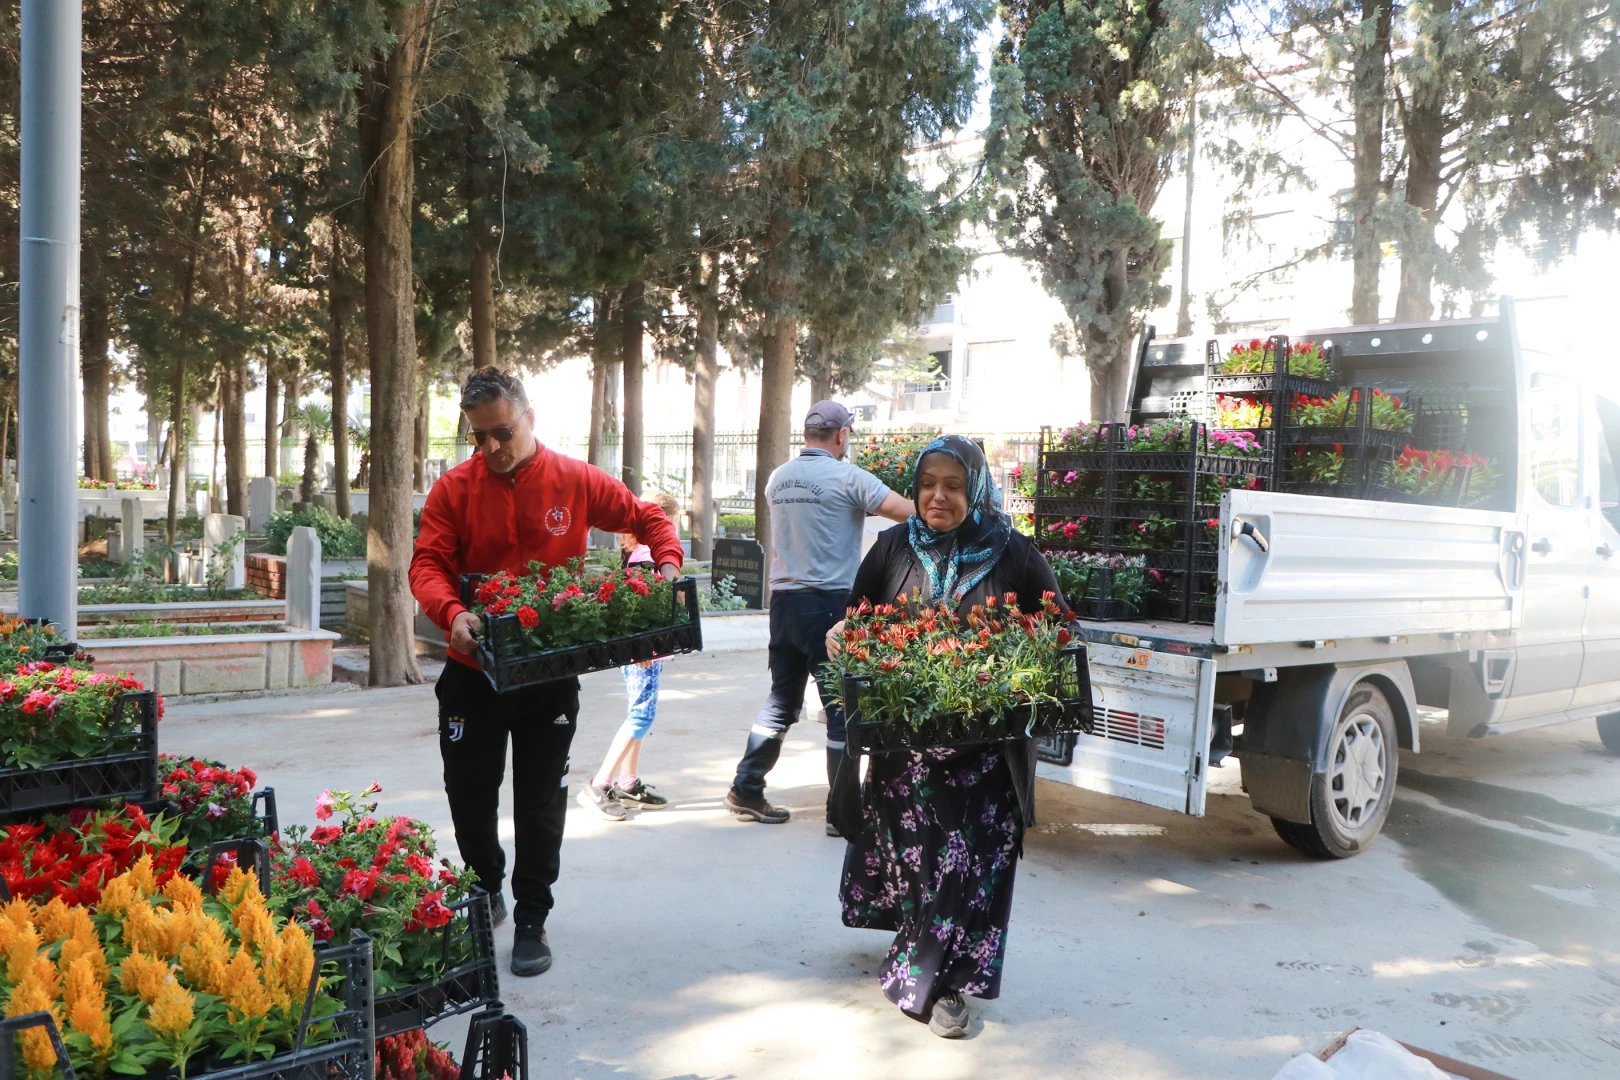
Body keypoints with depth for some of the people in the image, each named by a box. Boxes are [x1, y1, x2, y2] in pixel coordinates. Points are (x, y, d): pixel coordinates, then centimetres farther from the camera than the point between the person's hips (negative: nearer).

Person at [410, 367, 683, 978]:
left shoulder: (575, 482, -4)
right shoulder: (454, 490, -4)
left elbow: (647, 517, 5)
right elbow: (426, 564, -10)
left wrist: (668, 564, -13)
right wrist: (452, 613, -29)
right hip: (473, 669, 1)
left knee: (541, 802, 7)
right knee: (468, 795, 12)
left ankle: (531, 920, 22)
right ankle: (486, 892, 39)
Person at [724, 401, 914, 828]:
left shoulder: (777, 479, 9)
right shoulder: (847, 477, -10)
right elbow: (911, 514, -14)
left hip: (783, 600, 7)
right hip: (830, 603, -6)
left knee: (781, 700, 17)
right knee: (842, 707, 2)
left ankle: (746, 789, 22)